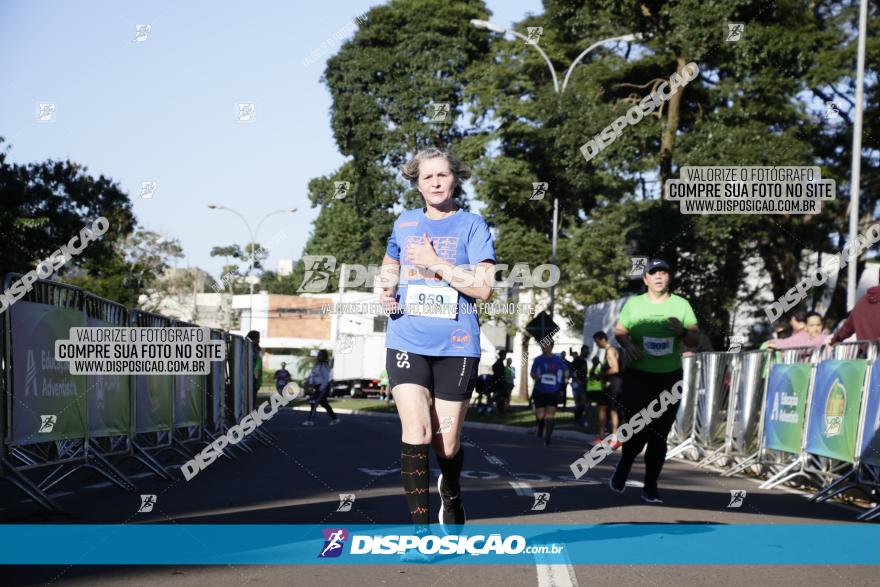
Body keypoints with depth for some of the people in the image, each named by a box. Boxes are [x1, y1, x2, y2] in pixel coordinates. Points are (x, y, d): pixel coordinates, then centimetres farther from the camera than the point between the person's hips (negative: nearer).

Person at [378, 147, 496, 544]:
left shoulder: (471, 225, 0)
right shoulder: (404, 223, 11)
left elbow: (484, 287, -9)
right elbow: (389, 266, 30)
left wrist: (434, 263, -14)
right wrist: (387, 289, 8)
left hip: (456, 346, -2)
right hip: (407, 343, 2)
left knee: (447, 443, 6)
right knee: (416, 434, -14)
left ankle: (451, 493, 40)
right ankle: (421, 529, -10)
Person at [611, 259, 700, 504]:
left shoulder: (681, 305, 2)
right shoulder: (633, 304, 1)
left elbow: (696, 339, 3)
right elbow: (619, 331, 10)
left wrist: (682, 331, -19)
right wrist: (627, 345, -12)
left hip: (670, 378, 1)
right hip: (637, 376, -1)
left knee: (659, 435, 2)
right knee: (636, 430, -7)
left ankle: (651, 486, 12)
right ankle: (623, 467, 24)